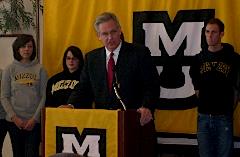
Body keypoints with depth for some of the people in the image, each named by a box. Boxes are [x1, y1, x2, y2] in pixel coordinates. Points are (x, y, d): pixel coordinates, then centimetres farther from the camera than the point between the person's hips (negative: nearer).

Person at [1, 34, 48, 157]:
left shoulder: (40, 69, 4)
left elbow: (43, 96, 0)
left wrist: (35, 118, -8)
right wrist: (14, 117, -8)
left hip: (34, 121, -1)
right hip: (14, 121, 1)